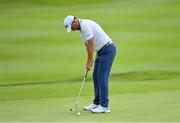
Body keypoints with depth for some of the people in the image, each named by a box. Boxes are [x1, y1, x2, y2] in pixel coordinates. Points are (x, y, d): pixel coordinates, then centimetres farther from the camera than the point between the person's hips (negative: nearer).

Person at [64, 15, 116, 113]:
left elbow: (91, 46, -21)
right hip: (101, 51, 10)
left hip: (108, 50, -10)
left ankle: (104, 106, -9)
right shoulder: (81, 28, 10)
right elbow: (87, 45, 16)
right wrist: (89, 61, 8)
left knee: (102, 77, -11)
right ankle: (97, 103, 18)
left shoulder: (86, 26, -21)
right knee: (96, 76, 11)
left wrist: (89, 62, -14)